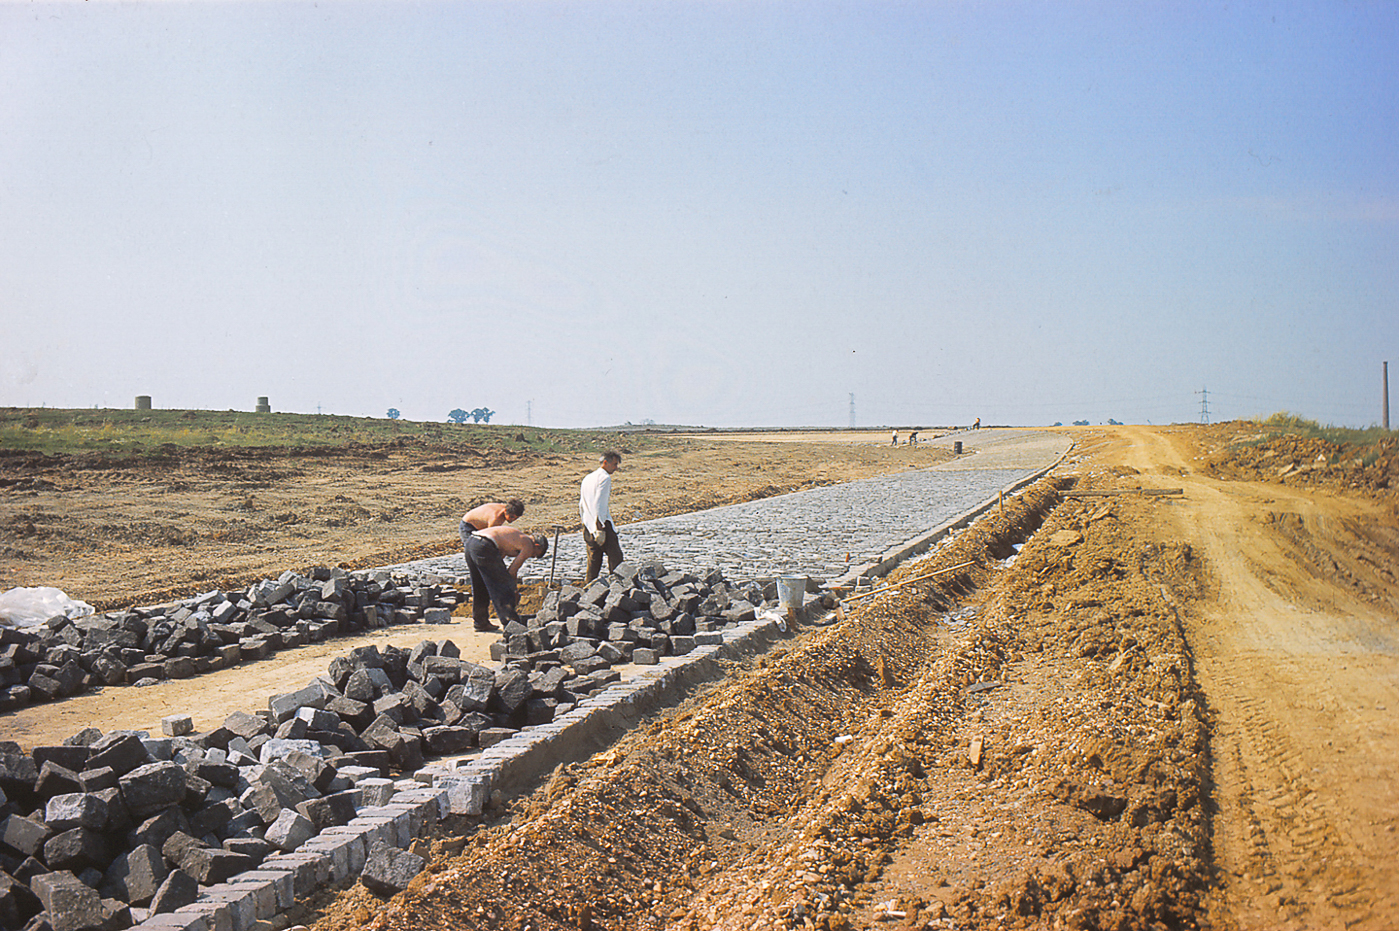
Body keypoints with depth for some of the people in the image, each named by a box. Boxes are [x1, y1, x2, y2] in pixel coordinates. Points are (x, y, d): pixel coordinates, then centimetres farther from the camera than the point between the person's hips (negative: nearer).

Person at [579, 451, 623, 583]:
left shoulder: (587, 478, 18)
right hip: (602, 523, -8)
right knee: (615, 557, -4)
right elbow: (599, 504, -18)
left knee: (594, 559, 11)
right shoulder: (604, 478, -9)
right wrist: (600, 528, -19)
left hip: (588, 527, 8)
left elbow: (581, 505, 21)